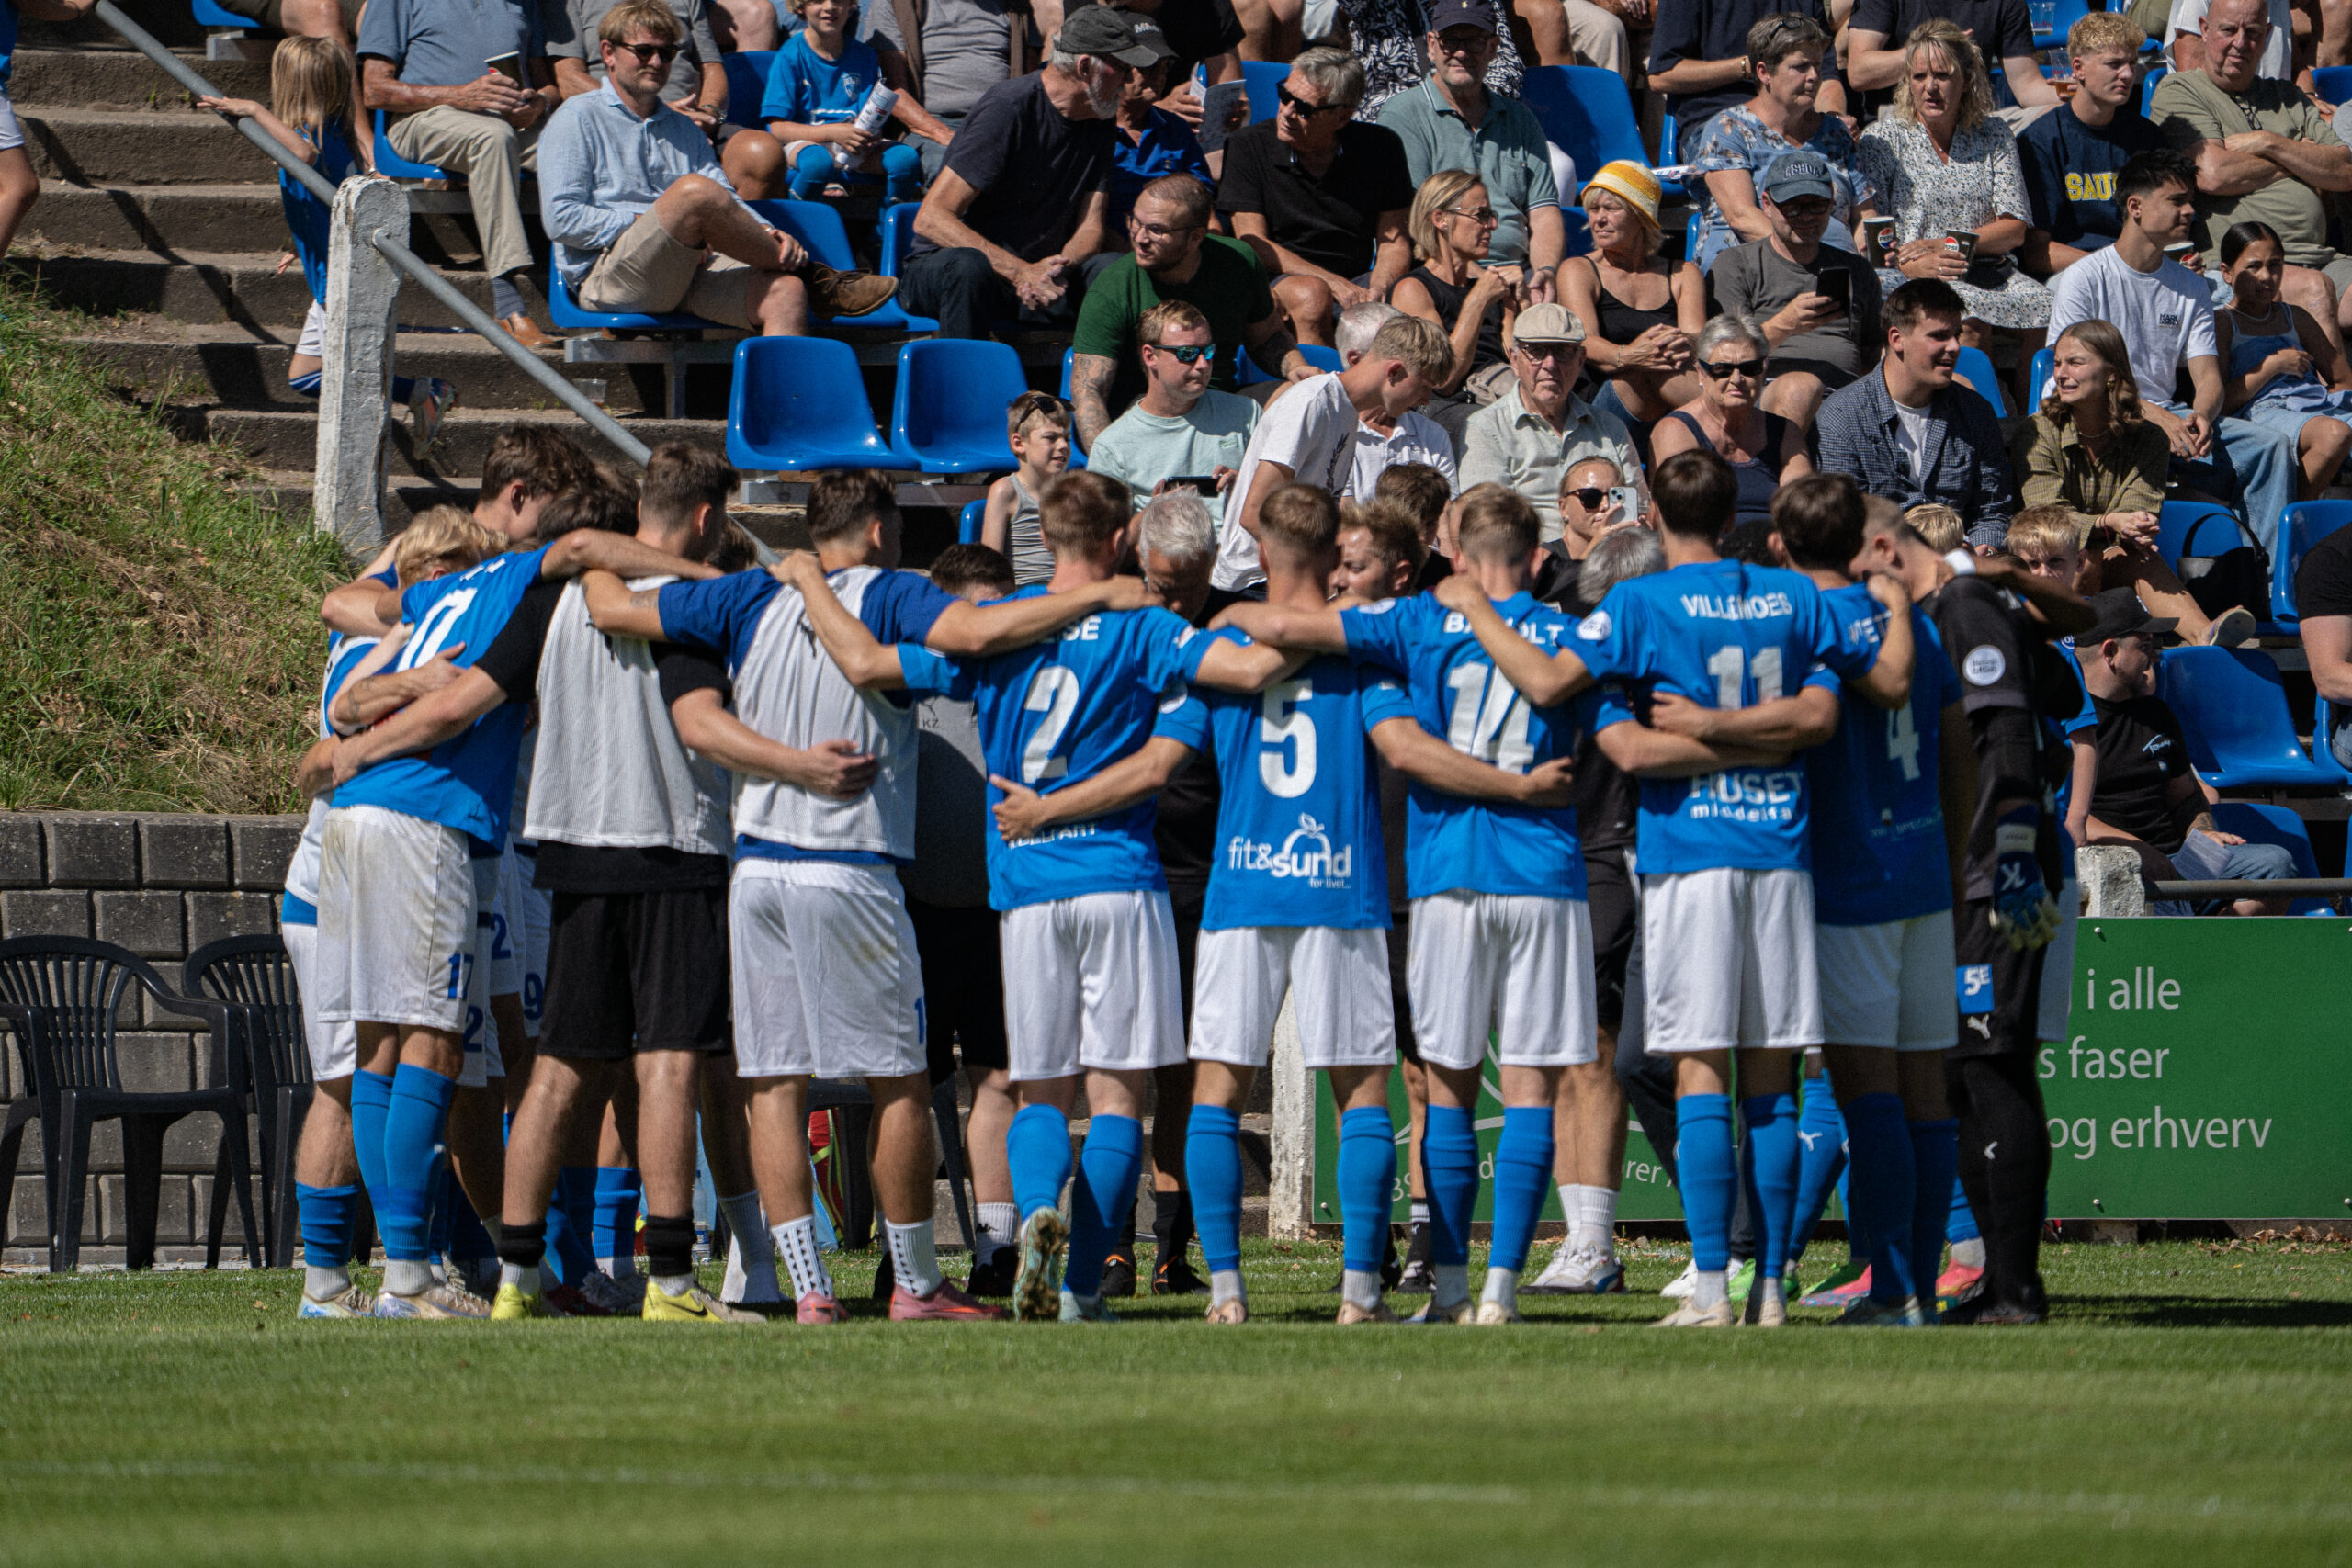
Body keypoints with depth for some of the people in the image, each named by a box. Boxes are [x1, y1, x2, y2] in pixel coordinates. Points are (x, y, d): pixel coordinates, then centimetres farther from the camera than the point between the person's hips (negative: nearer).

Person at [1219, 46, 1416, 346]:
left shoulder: (1381, 148, 5)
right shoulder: (1249, 147, -2)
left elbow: (1392, 241, 7)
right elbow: (1252, 244, -8)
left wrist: (1378, 292, -16)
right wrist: (1333, 283, -19)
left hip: (1355, 284, 2)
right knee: (1311, 295, -38)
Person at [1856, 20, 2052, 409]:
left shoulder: (1993, 136, 14)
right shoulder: (1884, 138, 6)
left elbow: (2015, 229, 7)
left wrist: (1951, 243, -10)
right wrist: (1911, 265, -22)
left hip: (1989, 271, 3)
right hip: (1909, 277, -3)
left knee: (2048, 311, -26)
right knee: (1969, 319, -35)